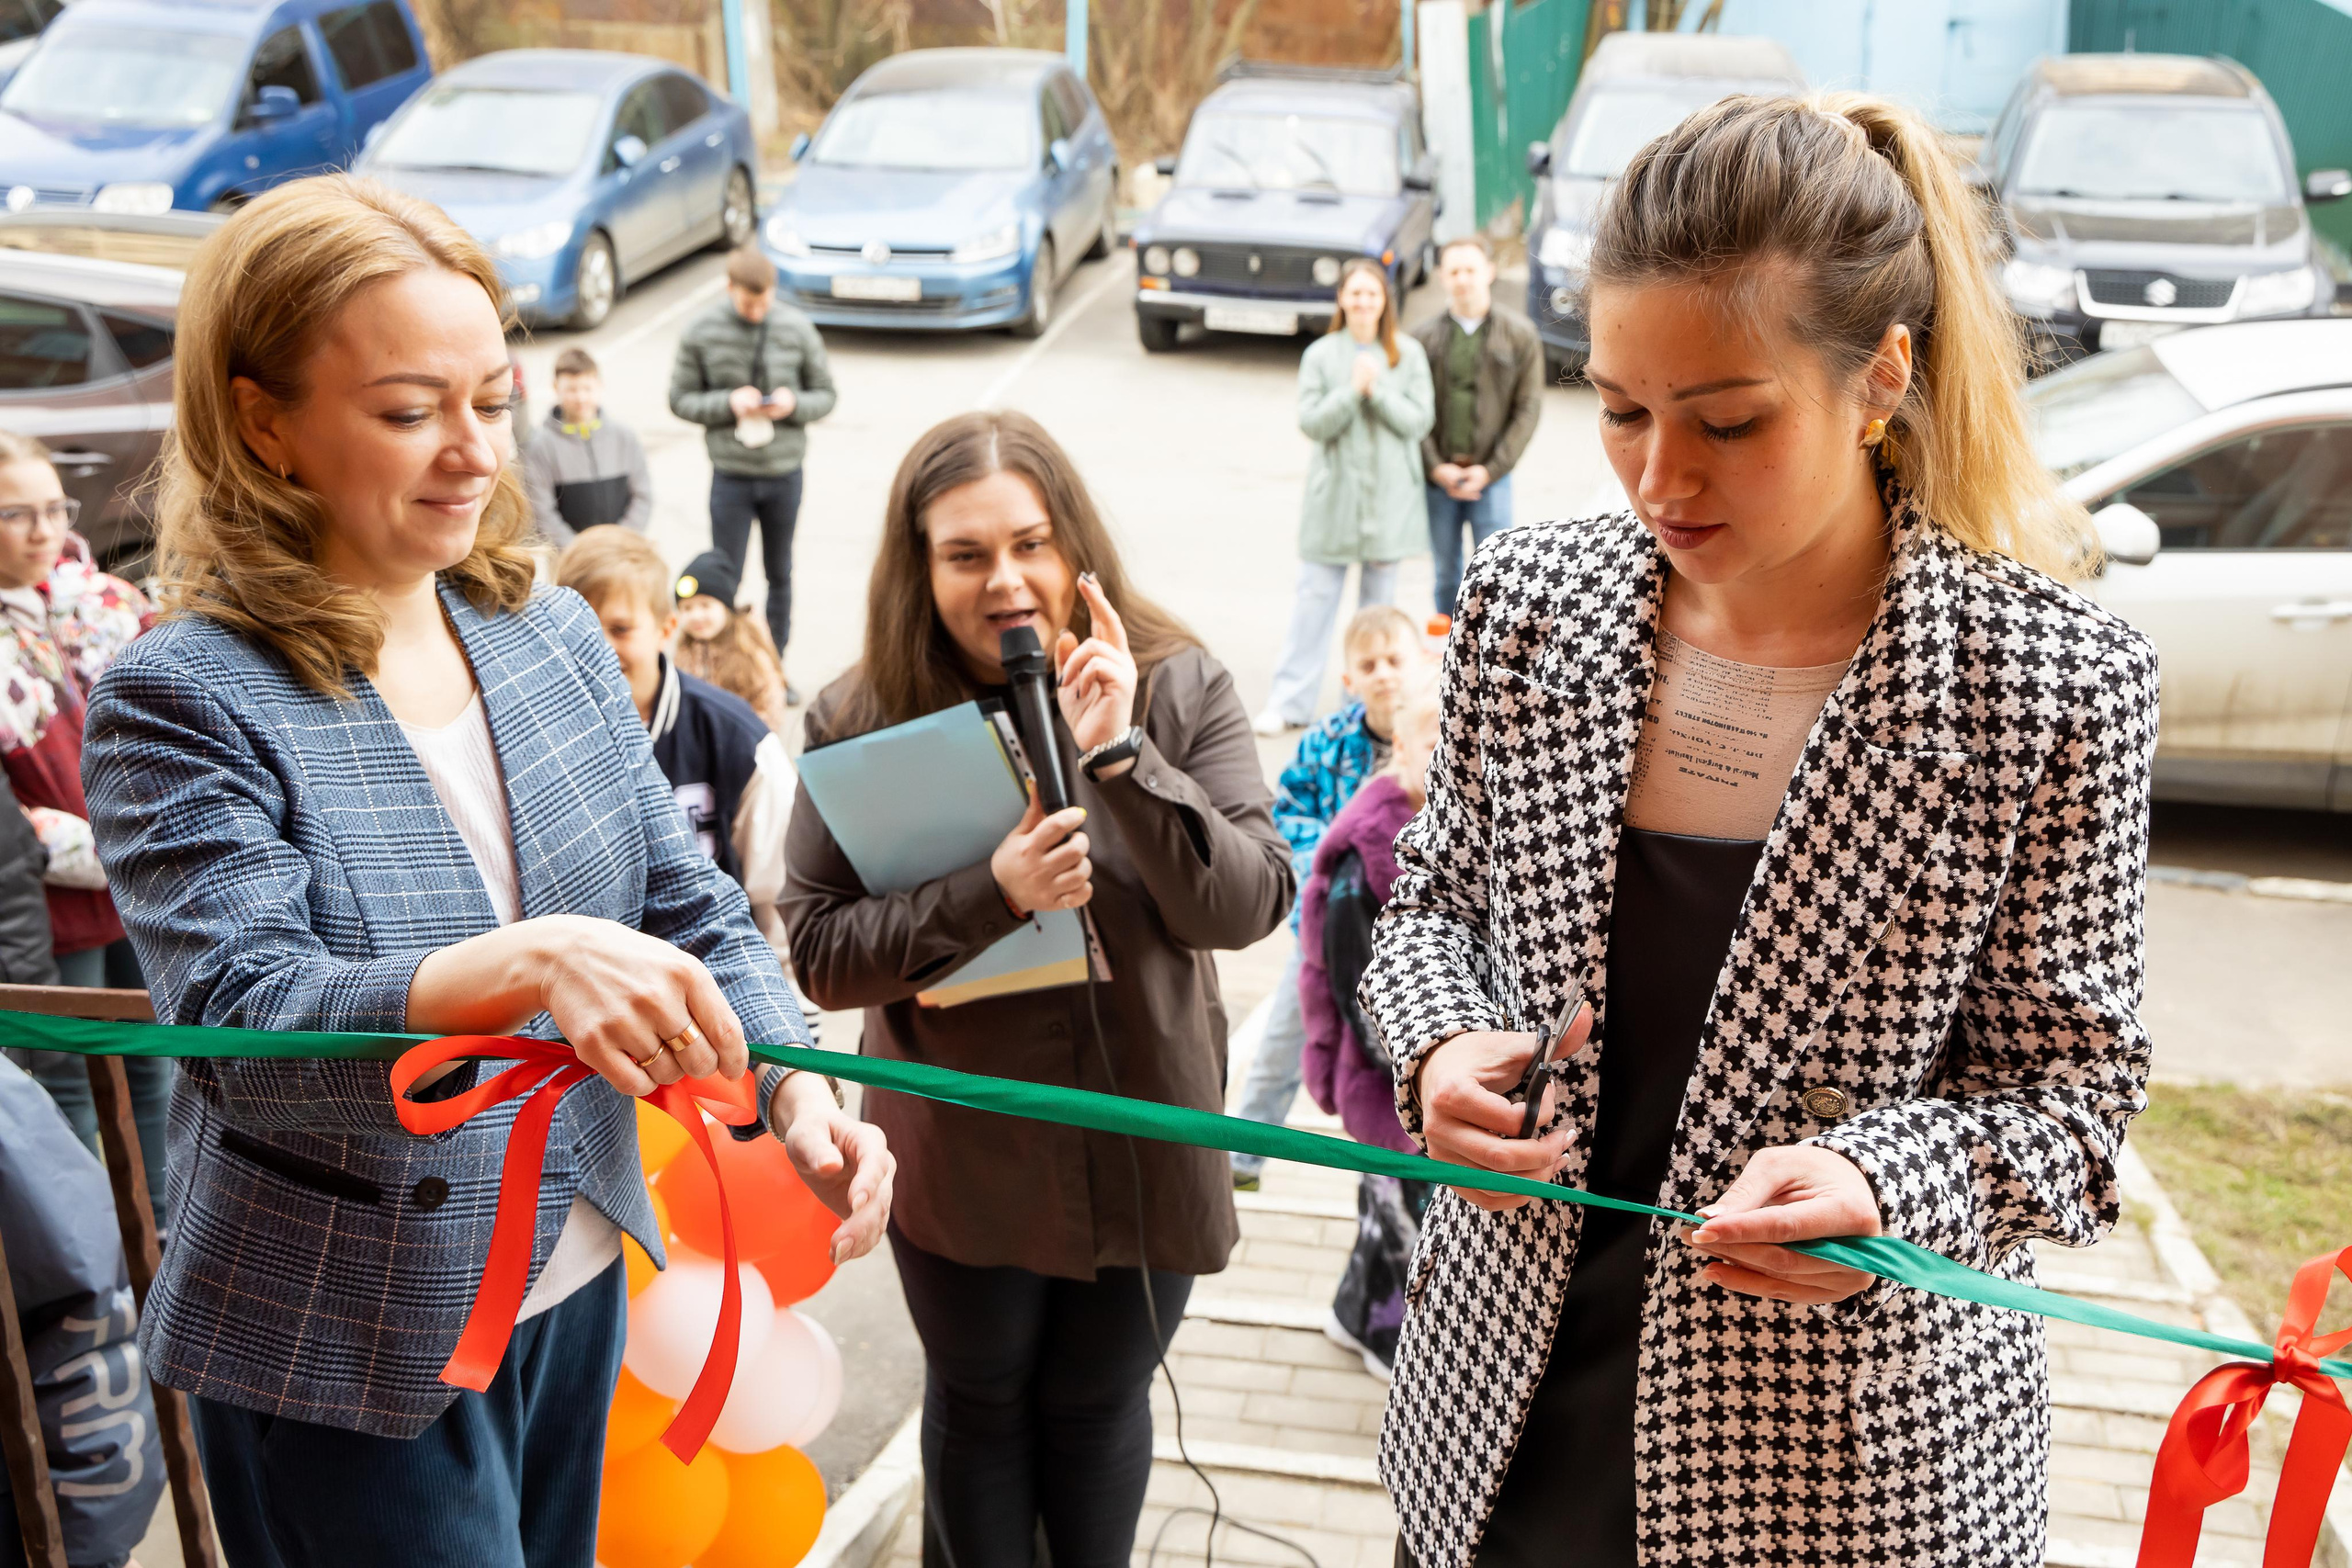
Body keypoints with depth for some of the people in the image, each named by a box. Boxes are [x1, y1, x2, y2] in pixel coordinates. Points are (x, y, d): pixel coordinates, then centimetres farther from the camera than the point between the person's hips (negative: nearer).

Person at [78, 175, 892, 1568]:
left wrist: (798, 1090, -17)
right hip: (346, 1359, -5)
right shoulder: (185, 702, -16)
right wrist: (530, 960, -43)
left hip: (574, 1287, 5)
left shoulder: (555, 638, -1)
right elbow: (243, 1017, -26)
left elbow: (692, 912, 1)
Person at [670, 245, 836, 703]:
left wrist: (794, 403, -17)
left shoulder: (798, 329, -4)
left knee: (780, 575, 14)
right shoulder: (701, 332, -7)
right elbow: (680, 399, -2)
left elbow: (826, 395, 4)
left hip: (786, 473, 2)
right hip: (731, 475, -2)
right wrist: (728, 403, -19)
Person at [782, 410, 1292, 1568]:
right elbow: (817, 951, -14)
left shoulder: (1178, 690, -11)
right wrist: (993, 892, -28)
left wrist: (1118, 754, -29)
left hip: (1142, 1148, 0)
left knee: (1098, 1404, 19)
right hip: (963, 1158, 0)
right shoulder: (861, 720, -11)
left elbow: (1249, 906, -18)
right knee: (979, 1399, 21)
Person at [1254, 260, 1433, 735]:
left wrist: (1379, 390, -16)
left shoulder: (1408, 354, 2)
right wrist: (1351, 391, -18)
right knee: (1315, 596, -2)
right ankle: (1290, 700, 0)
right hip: (1334, 494, -1)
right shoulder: (1321, 355, 1)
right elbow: (1312, 423, -5)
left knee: (1379, 597, 9)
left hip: (1389, 495, 1)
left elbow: (1419, 420, -4)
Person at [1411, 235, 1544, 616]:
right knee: (1446, 575, 10)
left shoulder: (1519, 334, 1)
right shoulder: (1423, 337, 2)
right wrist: (1436, 467, -10)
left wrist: (1490, 470, -9)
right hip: (1437, 478, 1)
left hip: (1491, 477, -1)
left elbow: (1528, 409, -1)